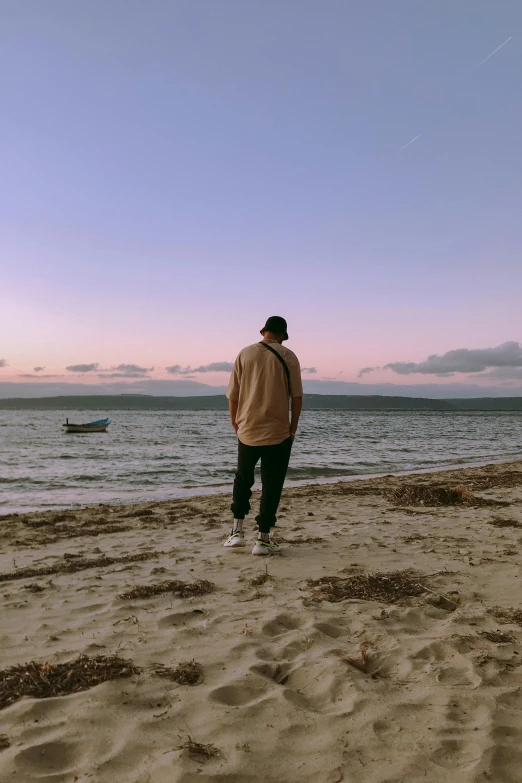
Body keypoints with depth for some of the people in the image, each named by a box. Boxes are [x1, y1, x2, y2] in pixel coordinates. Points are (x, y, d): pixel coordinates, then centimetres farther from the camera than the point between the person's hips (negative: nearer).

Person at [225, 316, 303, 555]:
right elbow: (297, 396, -4)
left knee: (243, 479, 20)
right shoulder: (288, 357, -3)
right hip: (278, 433, -2)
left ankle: (237, 531, 18)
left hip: (247, 431, 2)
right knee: (271, 485, 7)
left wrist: (235, 423, 14)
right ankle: (263, 539, 10)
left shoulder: (245, 354, 1)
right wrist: (293, 428, 6)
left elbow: (233, 395, 2)